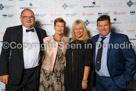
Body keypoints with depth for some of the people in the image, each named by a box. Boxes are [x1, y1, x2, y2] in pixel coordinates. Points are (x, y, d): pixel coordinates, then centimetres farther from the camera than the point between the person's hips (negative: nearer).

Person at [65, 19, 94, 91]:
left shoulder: (88, 42, -8)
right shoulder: (70, 41, 5)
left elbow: (88, 63, -12)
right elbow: (66, 59, 10)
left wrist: (85, 79, -14)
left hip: (81, 76, -4)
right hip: (69, 76, 4)